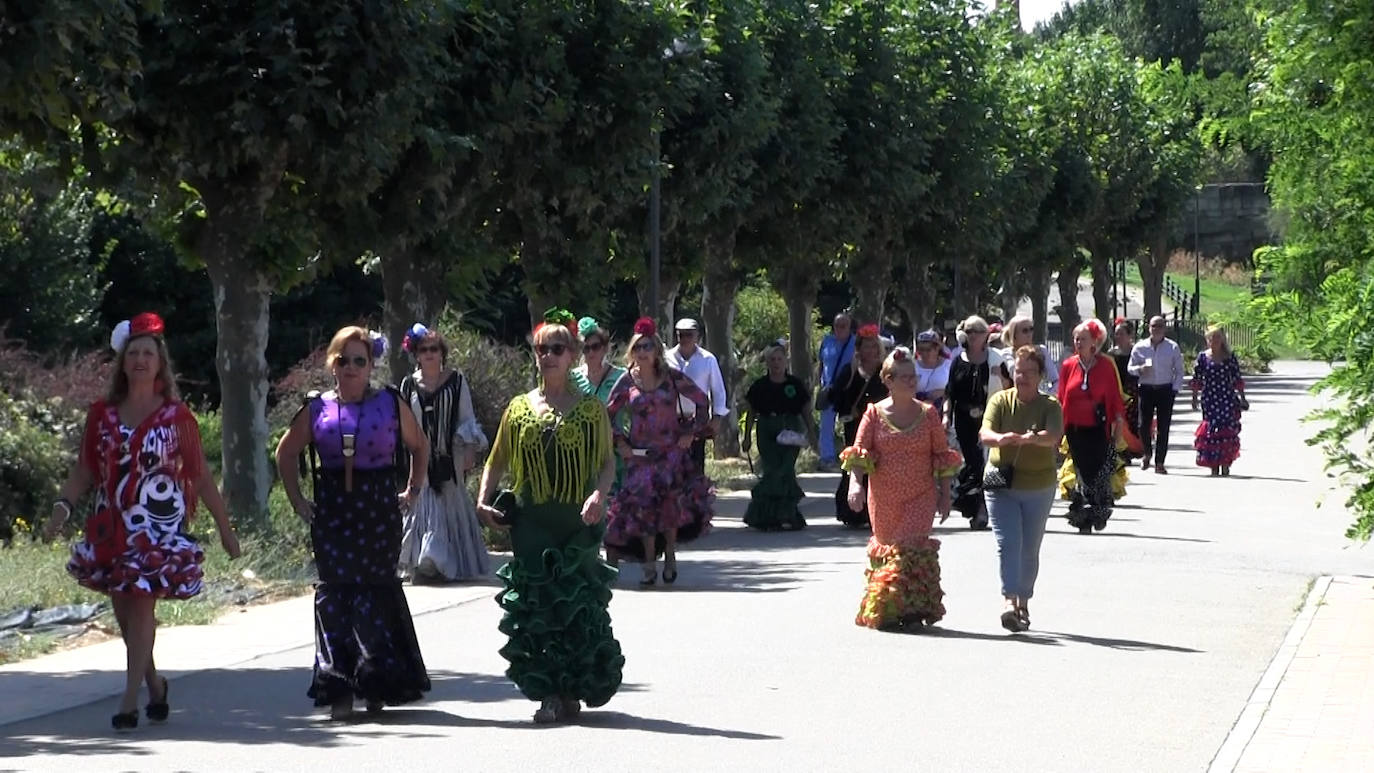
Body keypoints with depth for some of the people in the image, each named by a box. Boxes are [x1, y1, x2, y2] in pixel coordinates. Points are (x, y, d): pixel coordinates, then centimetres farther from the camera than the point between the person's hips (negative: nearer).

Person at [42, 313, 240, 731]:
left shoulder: (175, 415, 0)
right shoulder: (103, 413, 7)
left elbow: (201, 477, 2)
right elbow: (83, 471, 7)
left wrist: (225, 527, 2)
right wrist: (62, 507, -9)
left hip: (158, 525, -4)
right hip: (112, 524, 4)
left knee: (142, 604, -10)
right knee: (123, 609, 8)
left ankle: (130, 699, -9)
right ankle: (154, 682, 28)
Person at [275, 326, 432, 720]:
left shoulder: (391, 404, 4)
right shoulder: (317, 409, 7)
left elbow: (420, 446, 17)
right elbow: (286, 453, 18)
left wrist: (412, 491, 9)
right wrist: (297, 500, 11)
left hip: (379, 512, -1)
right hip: (331, 514, 1)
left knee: (376, 591, -3)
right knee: (333, 592, -4)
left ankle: (378, 684, 6)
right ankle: (339, 690, -2)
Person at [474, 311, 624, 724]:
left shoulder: (590, 408, 4)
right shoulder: (520, 408, 9)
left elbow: (608, 462, 2)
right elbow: (497, 462, 15)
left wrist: (599, 495, -16)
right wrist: (484, 500, 1)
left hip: (578, 521, -2)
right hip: (531, 522, 2)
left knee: (579, 607, -1)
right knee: (536, 608, -1)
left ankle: (571, 693, 10)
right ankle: (549, 694, 4)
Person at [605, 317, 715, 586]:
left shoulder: (672, 377, 0)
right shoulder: (627, 382, 2)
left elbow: (702, 401, 9)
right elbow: (609, 415, 11)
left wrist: (691, 432, 3)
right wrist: (619, 442, 1)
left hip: (671, 451, -1)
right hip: (639, 454, 1)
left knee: (670, 501, -13)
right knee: (643, 504, -4)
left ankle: (670, 555, 3)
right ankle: (649, 565, 3)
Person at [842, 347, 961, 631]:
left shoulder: (928, 414, 4)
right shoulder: (875, 413, 1)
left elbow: (942, 456, 9)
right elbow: (858, 452, -3)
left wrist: (945, 494, 6)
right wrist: (856, 483, -19)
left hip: (921, 496, -1)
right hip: (883, 498, 1)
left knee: (912, 548, -14)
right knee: (885, 551, 6)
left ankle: (912, 610, -12)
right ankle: (883, 612, 18)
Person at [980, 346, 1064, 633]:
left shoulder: (1050, 406, -2)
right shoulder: (1000, 401, 0)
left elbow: (1054, 435, -21)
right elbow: (985, 432, -15)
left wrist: (1033, 438, -42)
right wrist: (1000, 438, -39)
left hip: (1038, 486, 1)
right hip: (1002, 483, -1)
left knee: (1030, 549, 10)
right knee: (1008, 542, -13)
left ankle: (1023, 602, 24)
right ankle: (1009, 600, -21)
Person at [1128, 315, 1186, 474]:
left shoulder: (1173, 348, 2)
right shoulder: (1140, 347, 4)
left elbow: (1179, 371, 6)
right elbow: (1130, 368, 9)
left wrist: (1175, 389, -4)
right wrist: (1140, 369, -13)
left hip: (1166, 390, -1)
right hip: (1146, 389, 1)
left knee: (1163, 427, -2)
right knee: (1144, 424, -3)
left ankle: (1159, 462, 4)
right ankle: (1146, 454, 23)